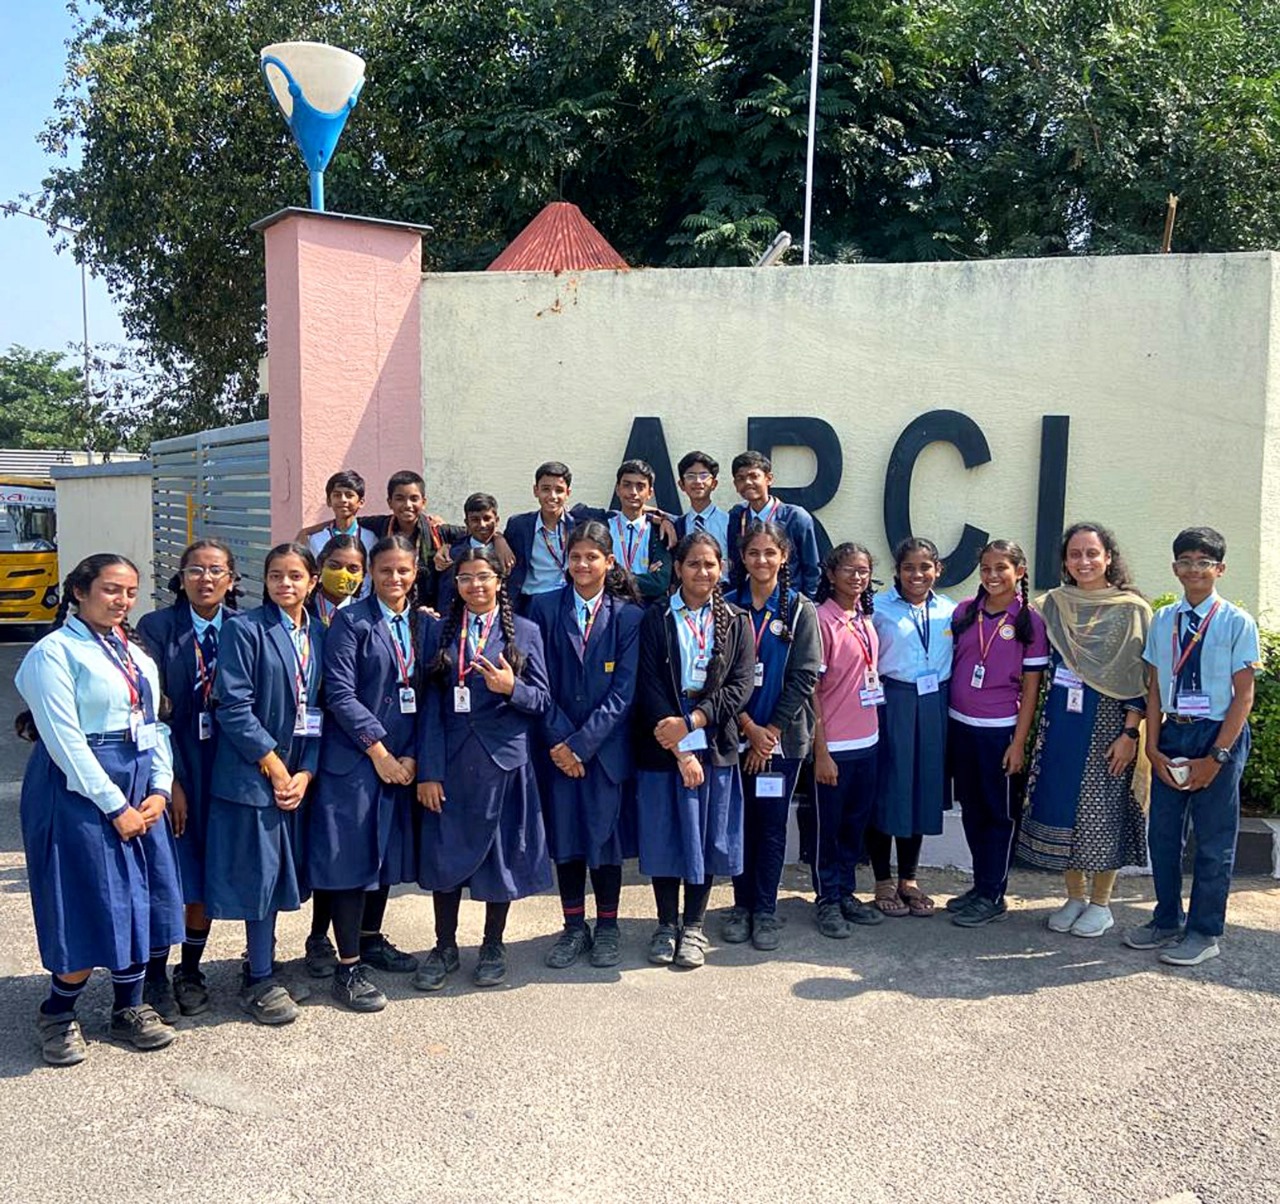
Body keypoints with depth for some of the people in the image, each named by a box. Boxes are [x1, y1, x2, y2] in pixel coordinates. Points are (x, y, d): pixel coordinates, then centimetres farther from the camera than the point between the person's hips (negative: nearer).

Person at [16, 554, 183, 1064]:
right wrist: (115, 805, -15)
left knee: (139, 901, 9)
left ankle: (129, 1008, 25)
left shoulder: (136, 653, 13)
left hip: (140, 791, 7)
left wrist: (159, 789, -1)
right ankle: (56, 1013, 20)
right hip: (80, 792, -7)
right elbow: (64, 739, -15)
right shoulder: (54, 652, -9)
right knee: (92, 909, -2)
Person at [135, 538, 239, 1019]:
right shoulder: (157, 627, -4)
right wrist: (169, 780, -13)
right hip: (173, 767, -2)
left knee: (208, 877, 11)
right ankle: (156, 977, 21)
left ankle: (190, 972, 29)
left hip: (225, 770, 2)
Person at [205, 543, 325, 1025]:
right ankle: (259, 982, 12)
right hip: (253, 773, -5)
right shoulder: (246, 629, -9)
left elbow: (320, 708, 8)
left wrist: (306, 772, -2)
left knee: (279, 872, 14)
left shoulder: (318, 634, 8)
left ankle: (262, 966, 29)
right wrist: (273, 765, -13)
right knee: (258, 872, 0)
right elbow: (233, 706, -14)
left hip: (298, 775, 6)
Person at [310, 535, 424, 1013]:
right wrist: (377, 749, -14)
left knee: (389, 852, 15)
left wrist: (411, 755, -3)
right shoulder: (351, 621, -6)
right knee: (351, 857, -2)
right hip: (354, 758, -5)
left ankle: (371, 939, 34)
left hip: (403, 760, 6)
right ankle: (348, 968, 7)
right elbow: (340, 693, -13)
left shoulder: (423, 623, 9)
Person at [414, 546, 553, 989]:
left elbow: (542, 701, 1)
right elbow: (431, 704, 1)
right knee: (445, 853, 7)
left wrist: (511, 688, -20)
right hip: (451, 761, 1)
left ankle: (493, 946, 26)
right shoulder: (440, 631, 6)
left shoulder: (524, 632, 2)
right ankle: (444, 947, 25)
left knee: (501, 853, 8)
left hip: (504, 760, -1)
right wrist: (428, 770, -5)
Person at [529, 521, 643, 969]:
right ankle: (574, 926, 24)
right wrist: (558, 739, -10)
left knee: (606, 836, 6)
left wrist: (583, 742, -13)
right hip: (558, 745, 1)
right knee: (564, 836, 8)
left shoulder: (629, 616, -2)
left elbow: (624, 690, -7)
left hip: (607, 746, -1)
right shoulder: (545, 608, 2)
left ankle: (606, 927, 23)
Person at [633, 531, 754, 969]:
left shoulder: (736, 622, 6)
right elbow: (649, 687, -7)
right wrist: (682, 750, -14)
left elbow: (740, 687, -3)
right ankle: (667, 924, 23)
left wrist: (690, 723, -15)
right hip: (662, 747, -1)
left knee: (707, 837, 7)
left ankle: (693, 927, 22)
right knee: (664, 836, 6)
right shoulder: (655, 619, 1)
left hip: (715, 746, 1)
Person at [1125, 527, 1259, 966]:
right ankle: (1167, 921, 29)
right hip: (1172, 734, 4)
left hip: (1219, 735, -4)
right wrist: (1153, 748, -2)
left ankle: (1204, 932, 20)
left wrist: (1215, 757, -12)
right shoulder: (1162, 620, 5)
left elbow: (1244, 695, -8)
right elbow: (1154, 688, 6)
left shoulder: (1237, 622, -7)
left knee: (1214, 839, 6)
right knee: (1163, 832, 12)